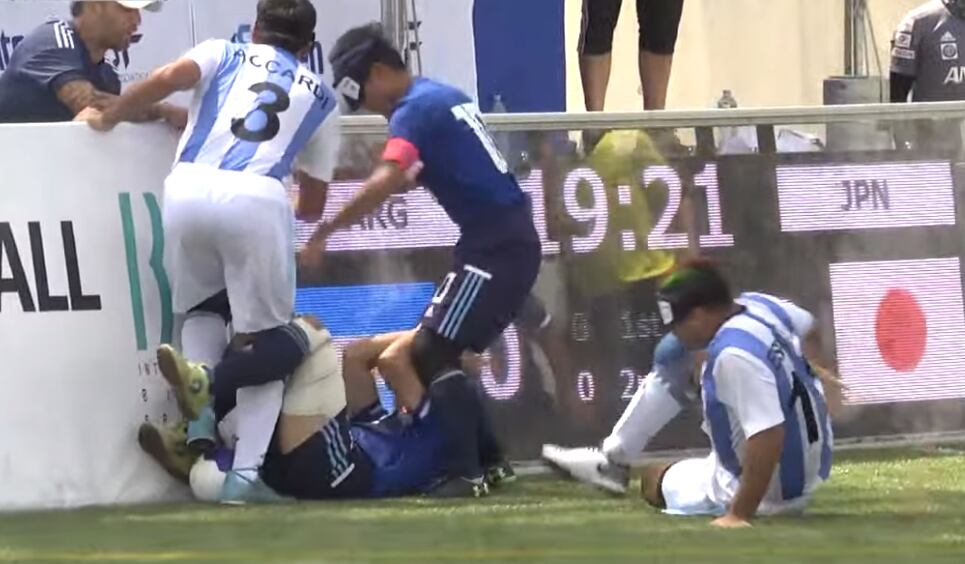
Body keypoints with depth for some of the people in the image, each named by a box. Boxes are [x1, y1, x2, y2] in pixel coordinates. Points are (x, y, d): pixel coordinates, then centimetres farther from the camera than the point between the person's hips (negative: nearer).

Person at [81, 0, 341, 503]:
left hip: (187, 193, 1)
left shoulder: (225, 55, 27)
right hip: (259, 200, -1)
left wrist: (107, 119, 16)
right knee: (277, 342, 12)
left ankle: (200, 433, 4)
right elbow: (312, 207, 33)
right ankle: (244, 474, -15)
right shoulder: (320, 97, 29)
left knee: (201, 308, 28)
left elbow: (170, 77, 3)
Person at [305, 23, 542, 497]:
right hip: (510, 241, 10)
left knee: (433, 353, -12)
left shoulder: (415, 110, -12)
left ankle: (467, 473, -19)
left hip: (495, 245, -10)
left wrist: (323, 232, -28)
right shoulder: (444, 97, 17)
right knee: (438, 352, 14)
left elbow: (385, 182, -28)